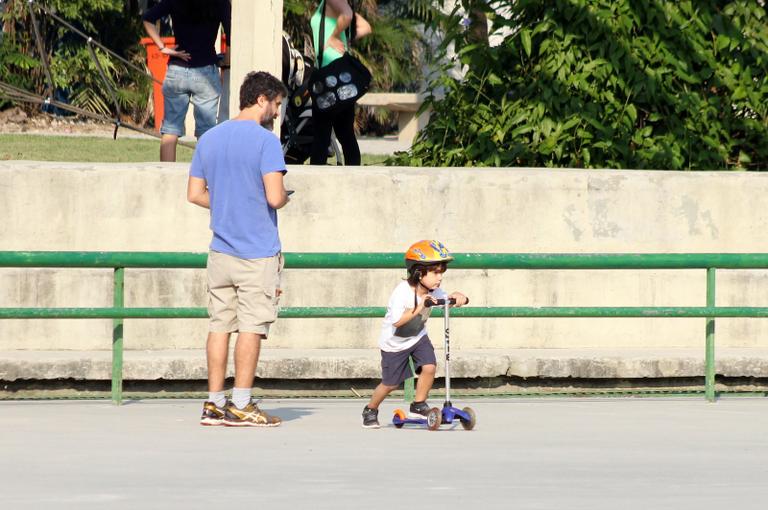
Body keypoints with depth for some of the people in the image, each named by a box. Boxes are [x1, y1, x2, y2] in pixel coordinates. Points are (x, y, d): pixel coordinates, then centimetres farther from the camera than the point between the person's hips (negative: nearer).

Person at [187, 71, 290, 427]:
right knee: (251, 326, -2)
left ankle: (214, 404, 7)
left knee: (220, 324, 7)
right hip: (257, 251, -6)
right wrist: (285, 197, 4)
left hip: (221, 249, 6)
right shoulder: (265, 141, -11)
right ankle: (241, 405, -3)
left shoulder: (208, 139, 10)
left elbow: (195, 194, 12)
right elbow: (275, 197, -18)